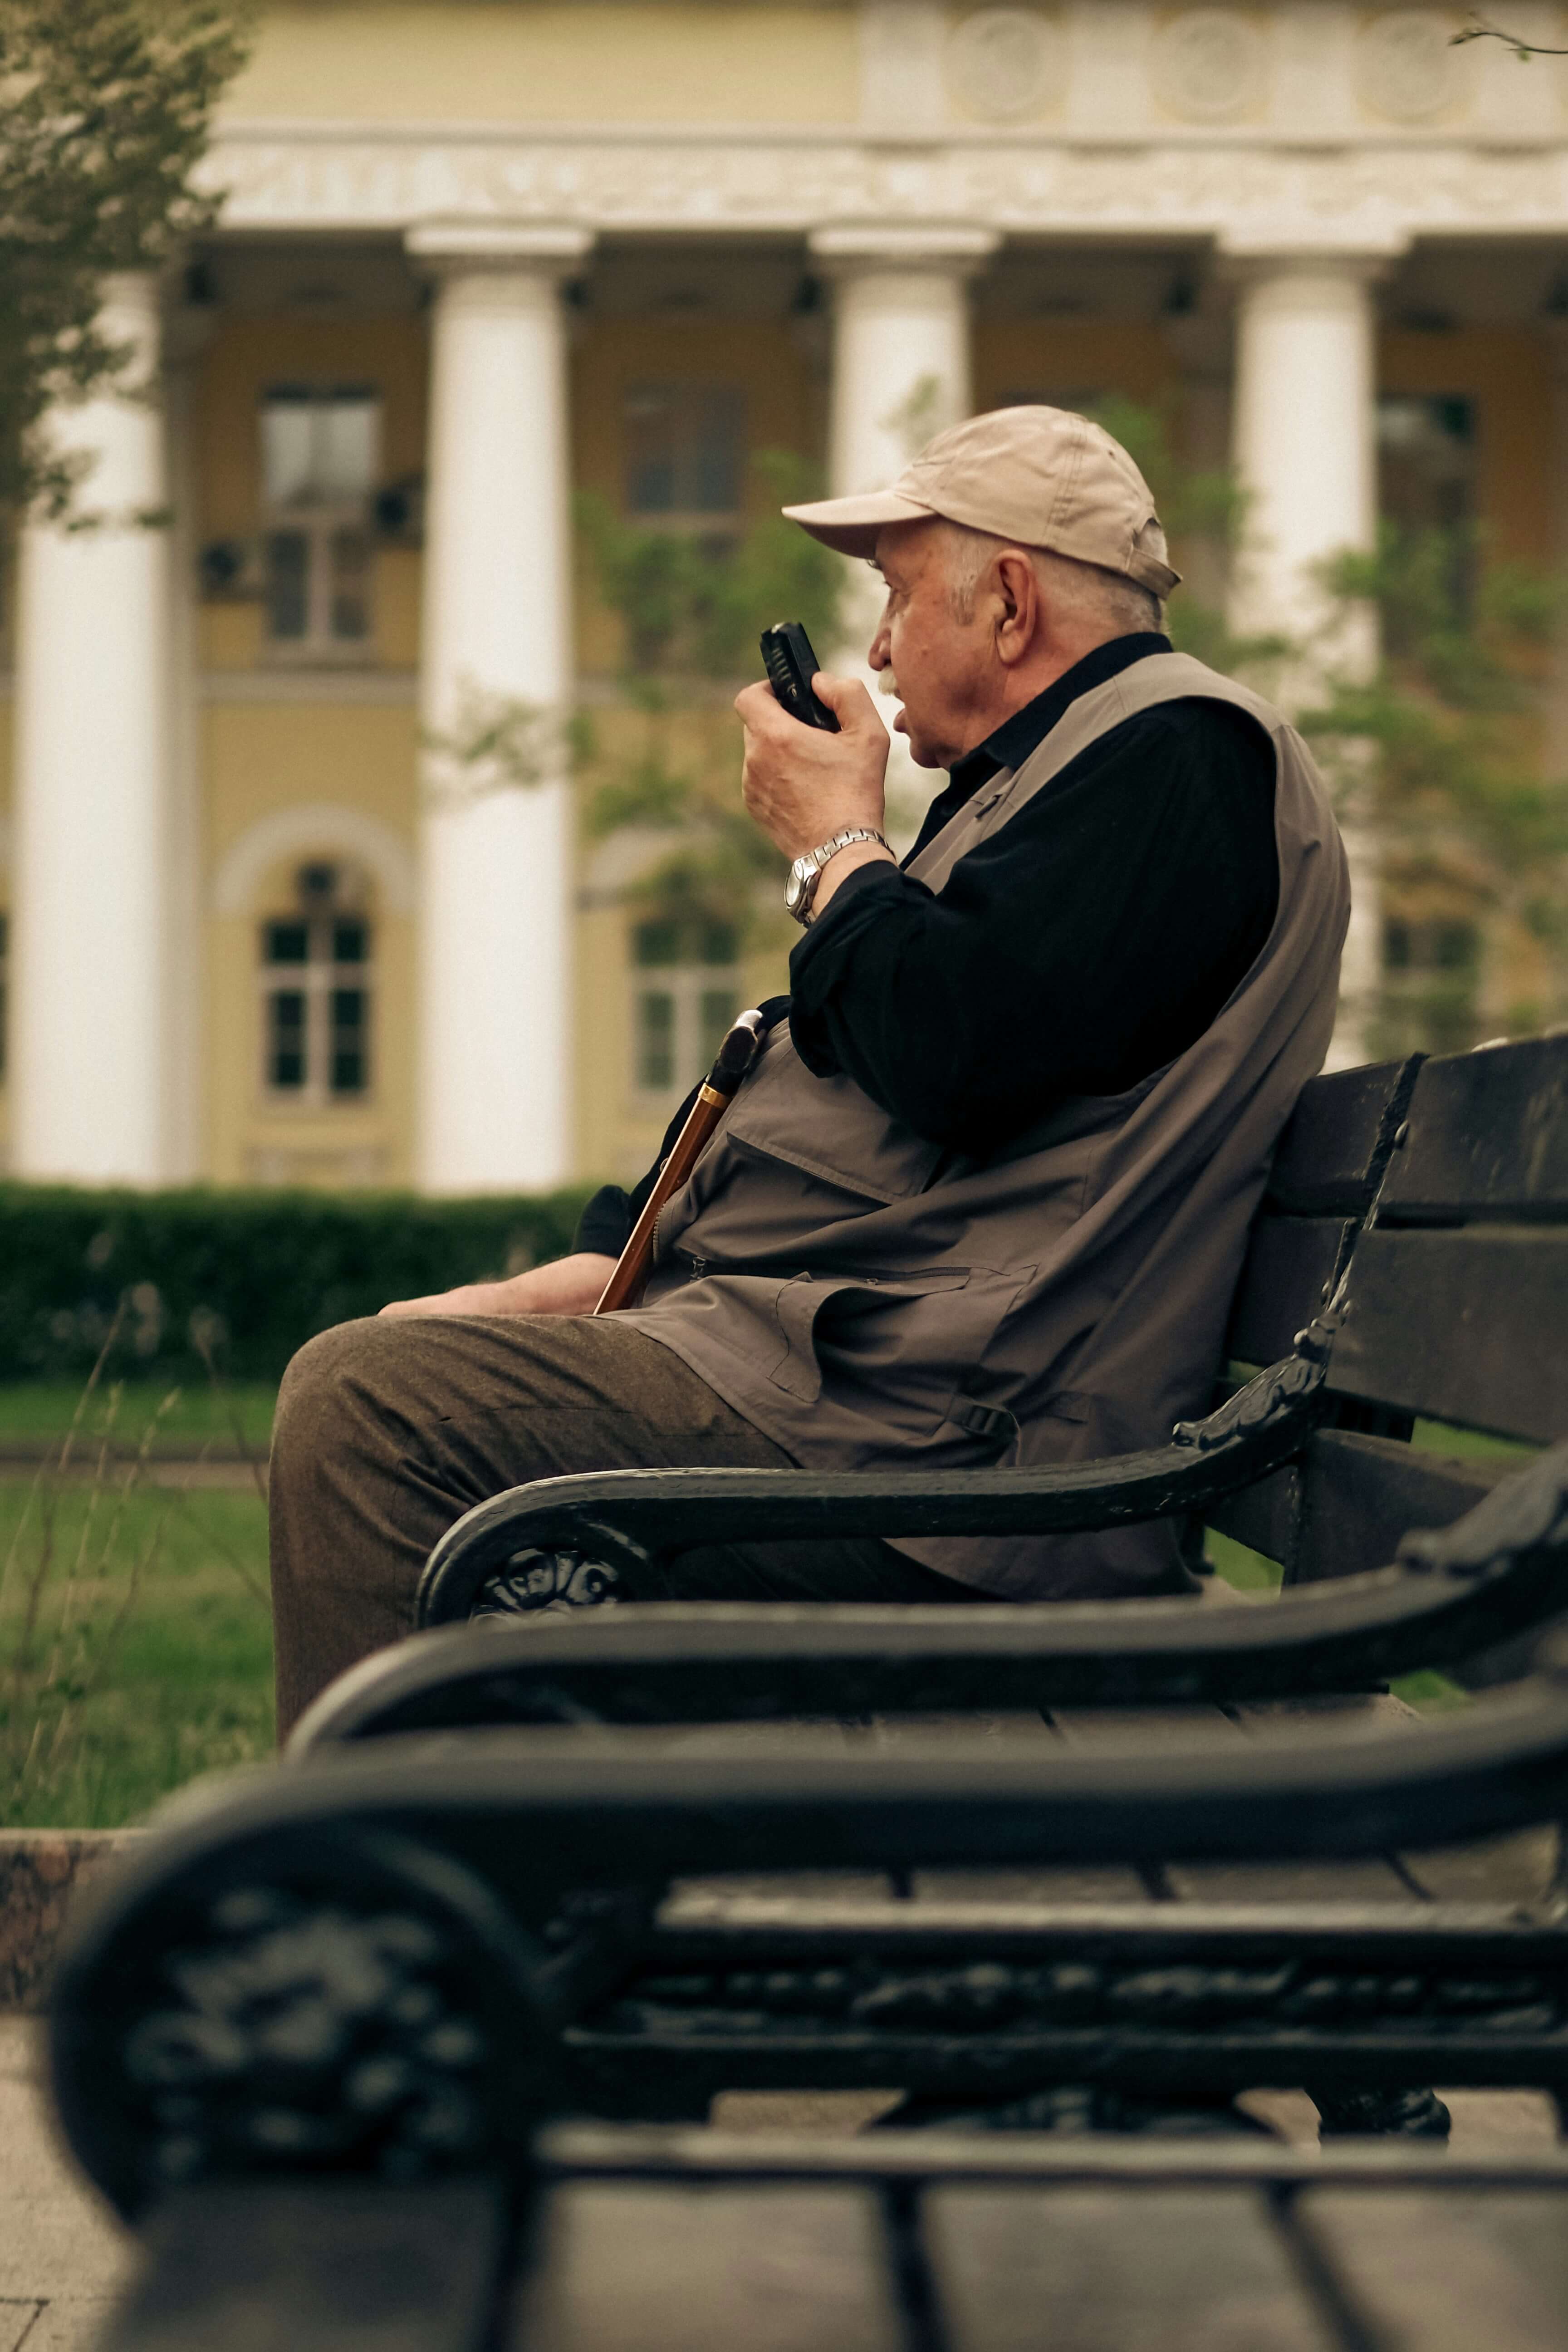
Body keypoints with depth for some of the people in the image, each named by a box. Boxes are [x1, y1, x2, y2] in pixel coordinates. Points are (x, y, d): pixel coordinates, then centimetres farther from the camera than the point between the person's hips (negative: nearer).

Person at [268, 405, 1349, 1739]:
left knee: (366, 1405, -21)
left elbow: (951, 1049, -24)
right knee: (370, 1383, 19)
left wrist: (834, 843, -4)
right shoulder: (1084, 764, 26)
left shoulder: (1183, 751, -8)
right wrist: (587, 1276, 14)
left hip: (927, 1428, -12)